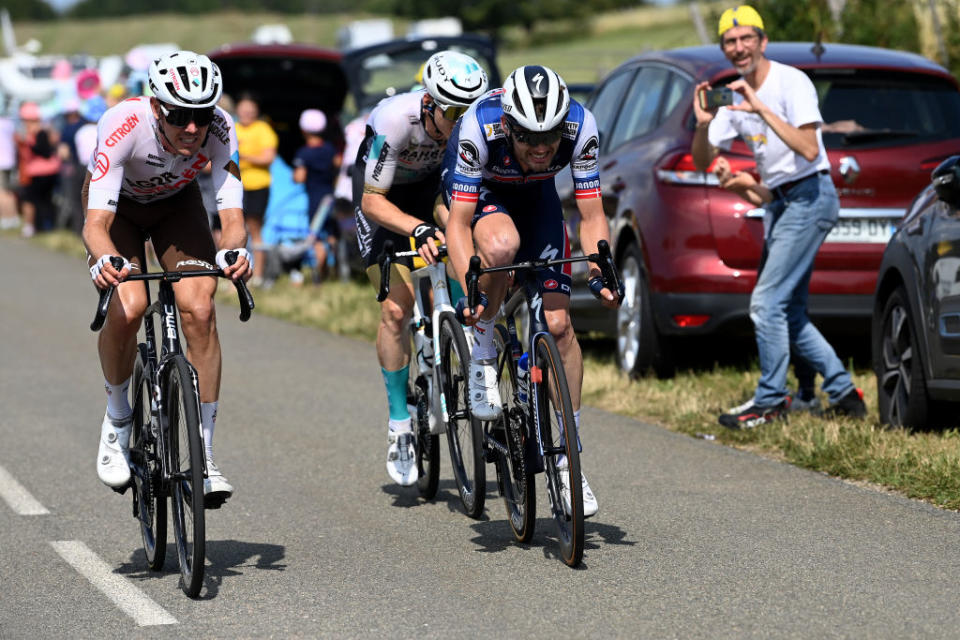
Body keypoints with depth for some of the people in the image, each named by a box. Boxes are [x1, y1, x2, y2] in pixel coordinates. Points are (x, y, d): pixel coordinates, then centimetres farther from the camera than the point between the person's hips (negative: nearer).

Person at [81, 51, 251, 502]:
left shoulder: (219, 130, -32)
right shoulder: (123, 126, -39)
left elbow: (232, 214, -36)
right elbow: (96, 221, -43)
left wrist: (234, 250, -59)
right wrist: (104, 260, -64)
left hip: (177, 204, 2)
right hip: (119, 206, -2)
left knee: (199, 310, -20)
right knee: (127, 309, -26)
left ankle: (204, 455, -12)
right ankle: (117, 420, 2)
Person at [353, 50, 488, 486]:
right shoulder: (395, 120, -37)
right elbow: (372, 201, -33)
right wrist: (418, 229, -49)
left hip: (437, 187, 3)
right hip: (383, 195, -3)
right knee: (397, 308, -14)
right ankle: (399, 425, -5)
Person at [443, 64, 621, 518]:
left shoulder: (581, 127, -32)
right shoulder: (479, 128, -39)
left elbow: (591, 216, -24)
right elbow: (459, 223, -35)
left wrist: (599, 272, -40)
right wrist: (470, 289, -47)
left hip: (535, 194, 3)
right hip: (478, 191, -2)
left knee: (558, 323, -8)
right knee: (501, 244, -39)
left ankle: (569, 455, 4)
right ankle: (483, 353, -12)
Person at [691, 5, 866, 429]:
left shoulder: (792, 83, -15)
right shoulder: (735, 96, 9)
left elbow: (809, 149, -27)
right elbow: (702, 161, 8)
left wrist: (763, 110, -31)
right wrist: (703, 124, -12)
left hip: (810, 197, -9)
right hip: (780, 203, 9)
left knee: (767, 302, -13)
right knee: (788, 313, 10)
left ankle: (770, 402, -5)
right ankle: (843, 392, 17)